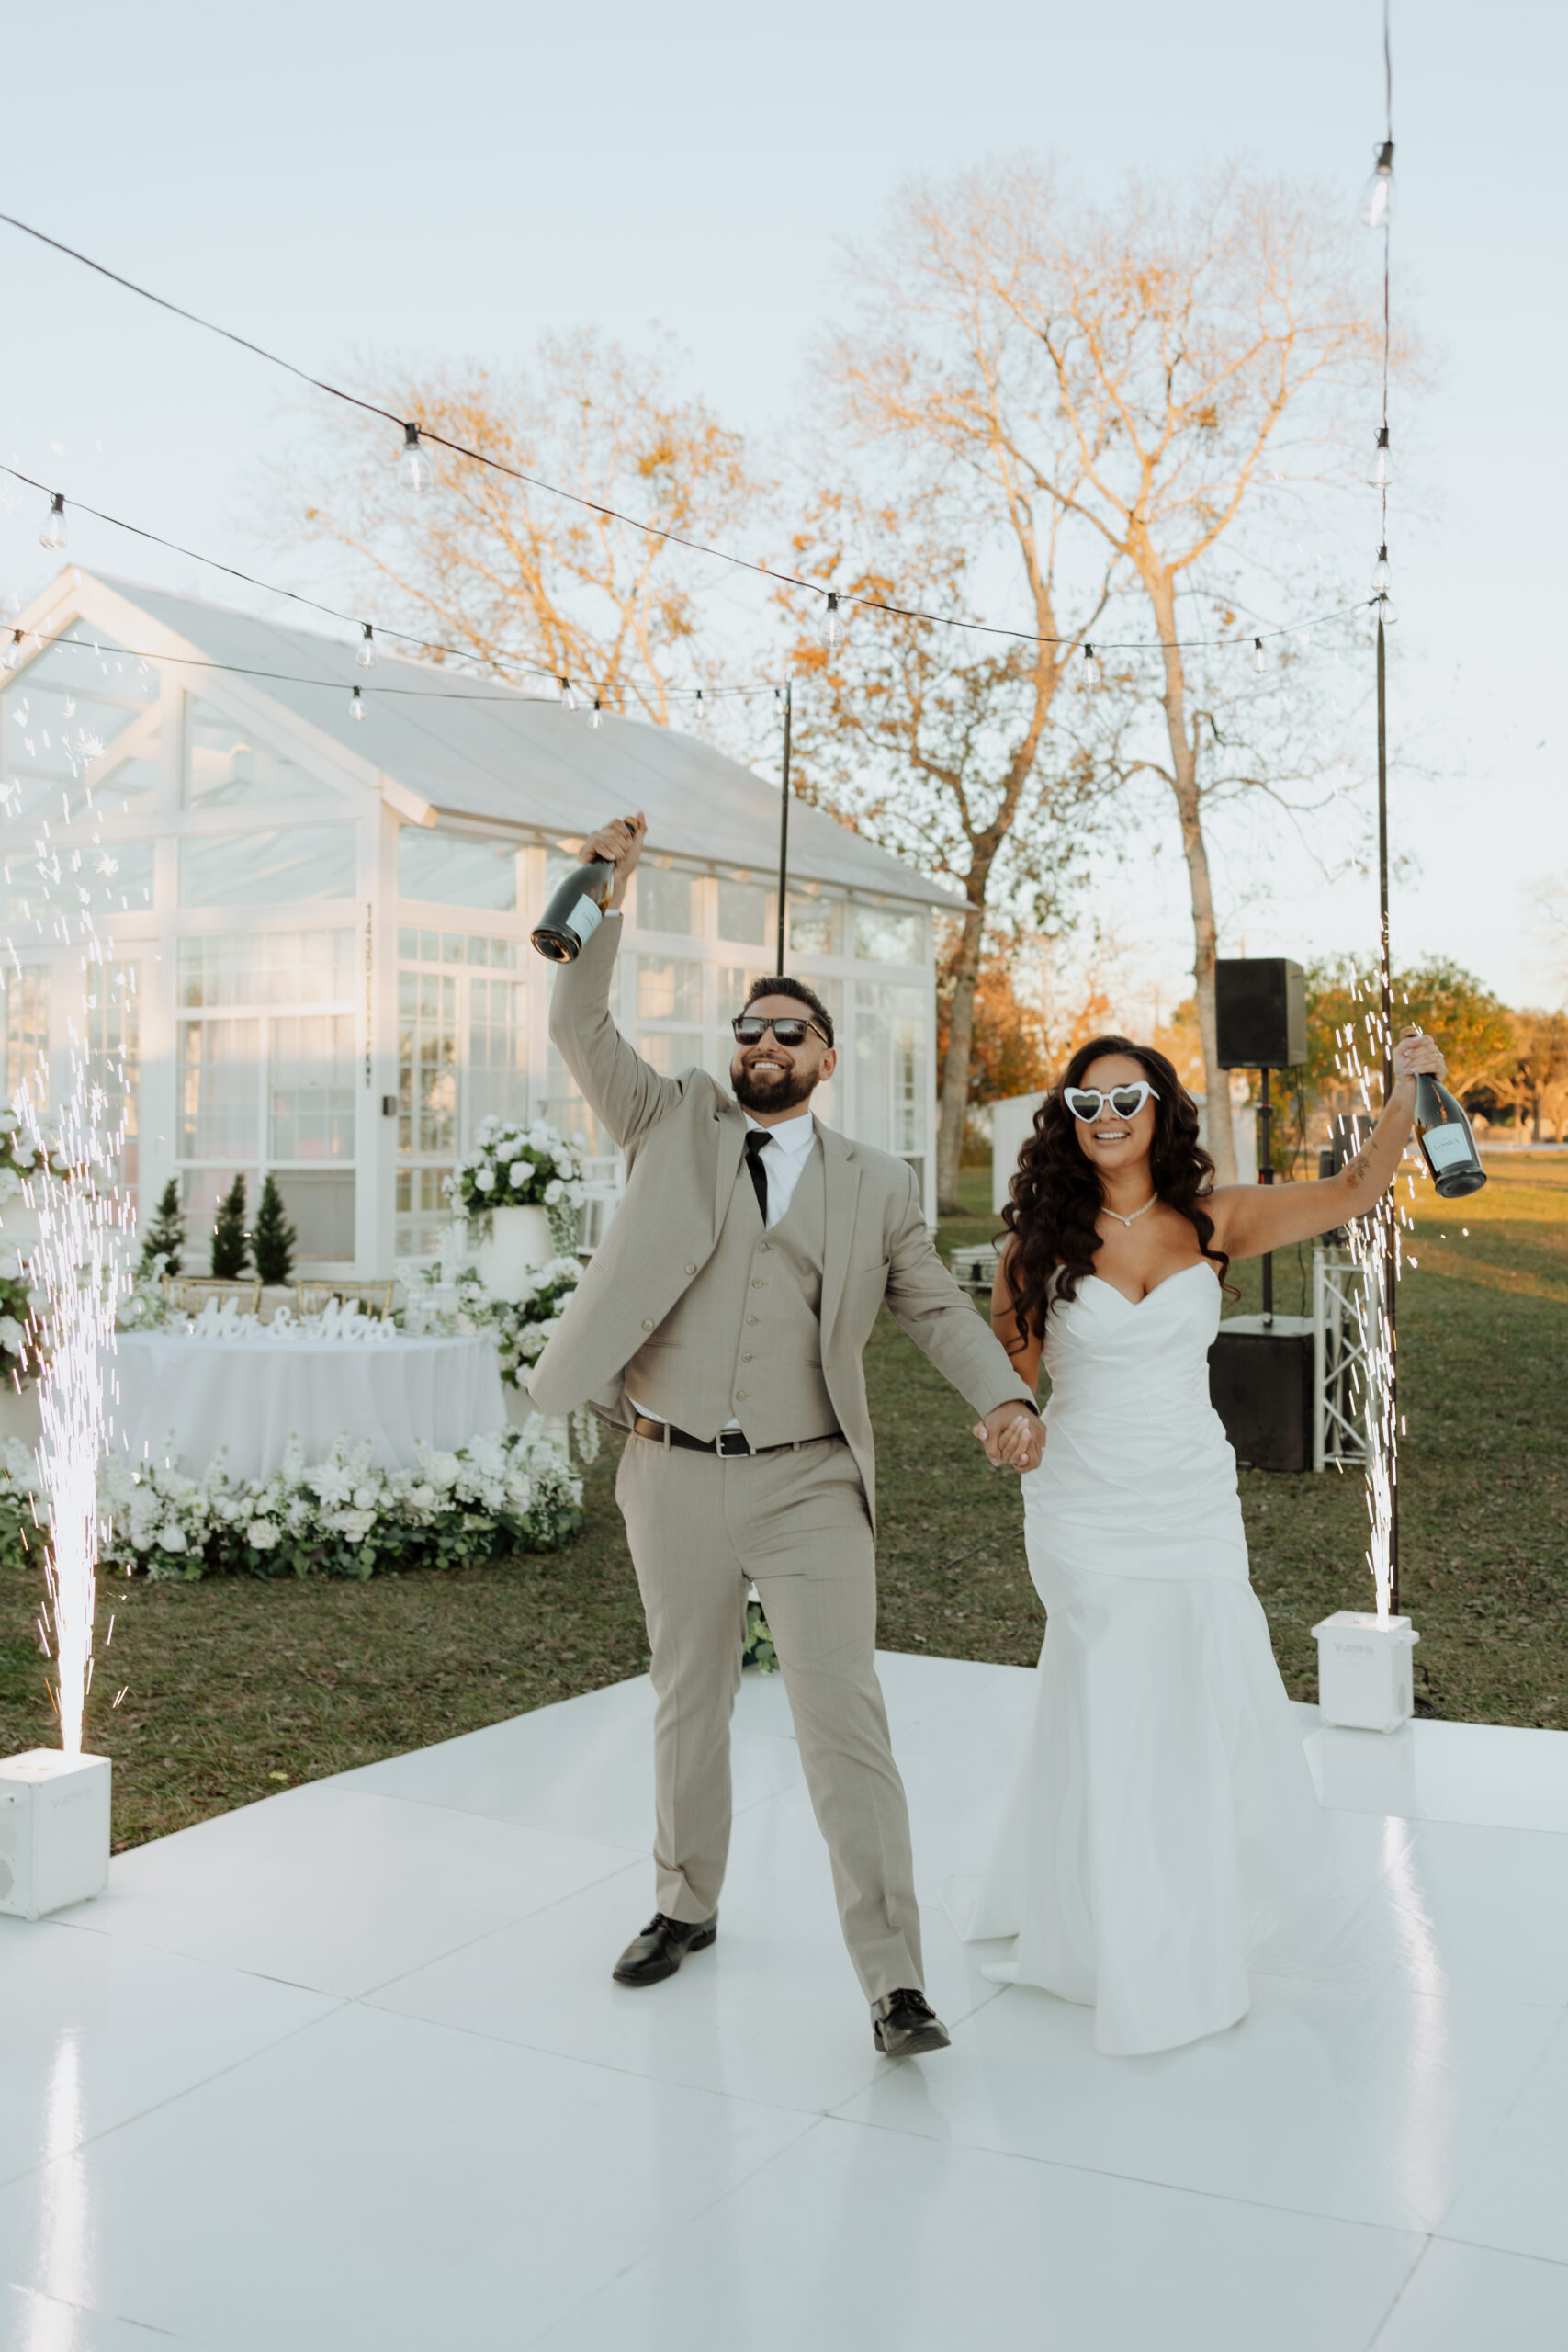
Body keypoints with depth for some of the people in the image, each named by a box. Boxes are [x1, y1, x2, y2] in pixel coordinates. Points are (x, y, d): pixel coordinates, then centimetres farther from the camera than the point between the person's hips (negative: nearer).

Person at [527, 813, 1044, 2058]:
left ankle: (894, 1981, 0)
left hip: (810, 1486, -1)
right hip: (674, 1478, 1)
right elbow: (580, 1026, -1)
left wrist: (1005, 1397, -6)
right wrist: (604, 893, -11)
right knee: (688, 1702, 17)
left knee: (847, 1722, -6)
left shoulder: (876, 1184, 7)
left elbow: (938, 1304, 10)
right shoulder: (676, 1124, 7)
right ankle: (687, 1905, 37)